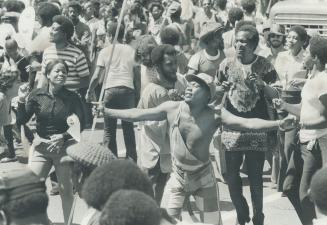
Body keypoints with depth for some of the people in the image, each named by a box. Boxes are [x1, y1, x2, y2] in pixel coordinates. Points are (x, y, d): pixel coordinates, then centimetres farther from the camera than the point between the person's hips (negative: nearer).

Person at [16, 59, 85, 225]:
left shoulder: (72, 98, -4)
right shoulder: (37, 95, -1)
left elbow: (80, 125, -3)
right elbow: (22, 121, -1)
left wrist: (63, 137, -16)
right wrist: (21, 101, -15)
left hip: (65, 146, -1)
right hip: (40, 146, 1)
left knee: (65, 189, 3)